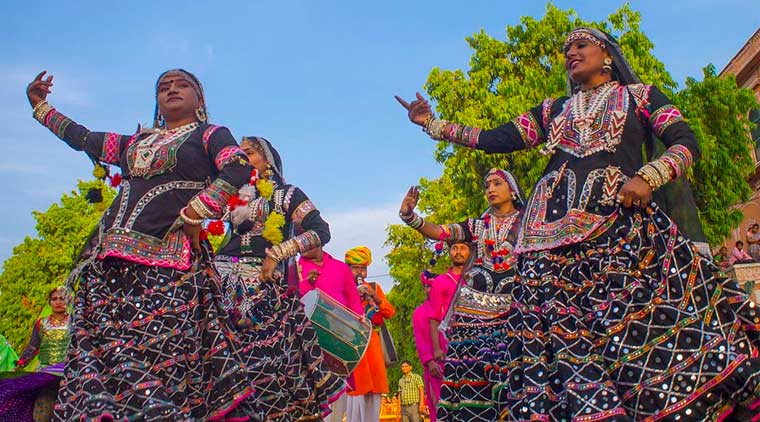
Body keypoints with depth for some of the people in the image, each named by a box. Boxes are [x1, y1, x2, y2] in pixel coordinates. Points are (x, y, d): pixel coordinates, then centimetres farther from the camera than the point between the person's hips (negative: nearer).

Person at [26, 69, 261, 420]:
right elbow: (81, 137, 35)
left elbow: (239, 170, -10)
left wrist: (192, 214, -14)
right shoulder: (136, 142, 26)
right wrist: (40, 106, 44)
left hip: (167, 260, -6)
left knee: (156, 349, -14)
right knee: (99, 346, -1)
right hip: (110, 259, 6)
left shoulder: (210, 135, 8)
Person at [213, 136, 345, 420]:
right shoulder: (235, 195, 21)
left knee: (264, 361, -8)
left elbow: (321, 231, -7)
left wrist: (276, 253, -12)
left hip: (263, 288, -4)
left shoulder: (286, 194, 8)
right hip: (226, 284, 4)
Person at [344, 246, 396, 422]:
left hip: (372, 343, 4)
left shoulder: (374, 288, 16)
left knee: (374, 386, 3)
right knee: (356, 385, -11)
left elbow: (390, 313, 9)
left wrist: (376, 298, -5)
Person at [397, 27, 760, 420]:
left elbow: (686, 143, 7)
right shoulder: (552, 110, 26)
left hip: (620, 221, -3)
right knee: (556, 327, -9)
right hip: (555, 226, 3)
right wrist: (433, 124, 17)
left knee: (643, 322, -16)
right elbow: (495, 139, 20)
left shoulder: (640, 95, 18)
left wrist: (648, 177, -11)